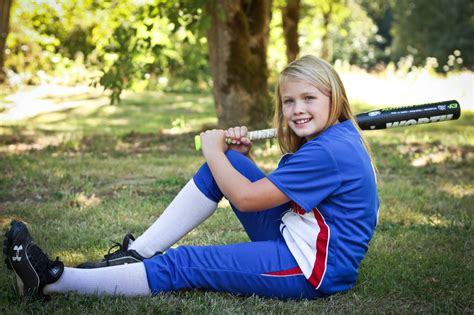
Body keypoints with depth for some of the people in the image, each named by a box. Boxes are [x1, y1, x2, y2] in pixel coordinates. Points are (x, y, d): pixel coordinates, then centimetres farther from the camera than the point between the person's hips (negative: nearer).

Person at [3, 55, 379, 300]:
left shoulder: (330, 151, -23)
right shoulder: (324, 139, 9)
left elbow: (246, 198, -20)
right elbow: (268, 188, 15)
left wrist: (214, 150, -6)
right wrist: (242, 157, -2)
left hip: (314, 269, -9)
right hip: (293, 239, 9)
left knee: (183, 265, -12)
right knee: (226, 165, 1)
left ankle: (52, 280, -4)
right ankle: (136, 254, 2)